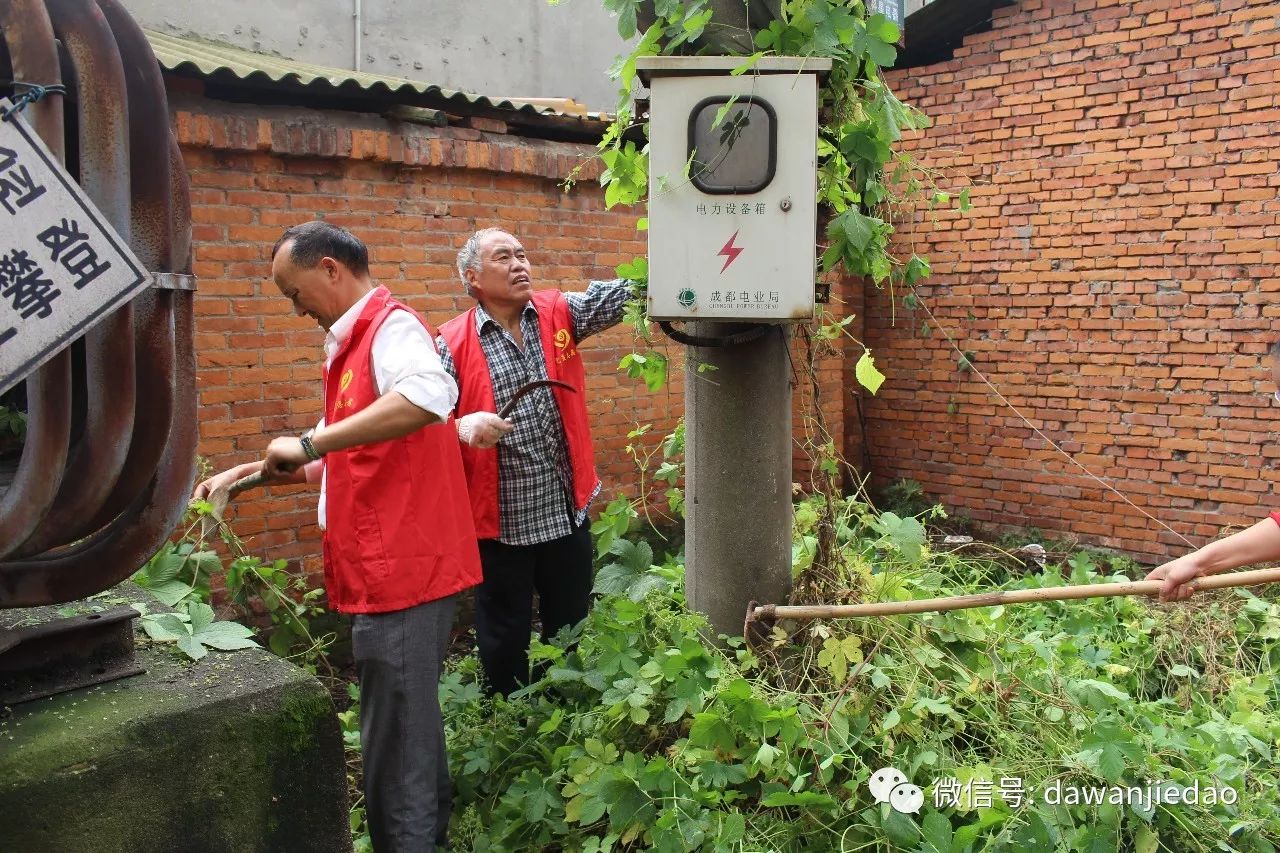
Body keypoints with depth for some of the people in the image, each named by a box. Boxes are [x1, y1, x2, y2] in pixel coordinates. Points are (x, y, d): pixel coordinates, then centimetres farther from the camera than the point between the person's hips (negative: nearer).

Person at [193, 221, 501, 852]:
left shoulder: (391, 326, -12)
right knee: (411, 725, 21)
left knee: (395, 743, -1)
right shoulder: (353, 343, 18)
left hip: (401, 568, -10)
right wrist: (255, 472, 18)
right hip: (389, 568, 10)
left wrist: (308, 443, -30)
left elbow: (430, 395, -36)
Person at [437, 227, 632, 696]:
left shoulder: (558, 314, 2)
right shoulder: (453, 344, -8)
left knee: (570, 628, 18)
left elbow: (616, 296, -10)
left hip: (567, 511, 3)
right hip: (500, 521, -3)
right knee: (504, 639, 13)